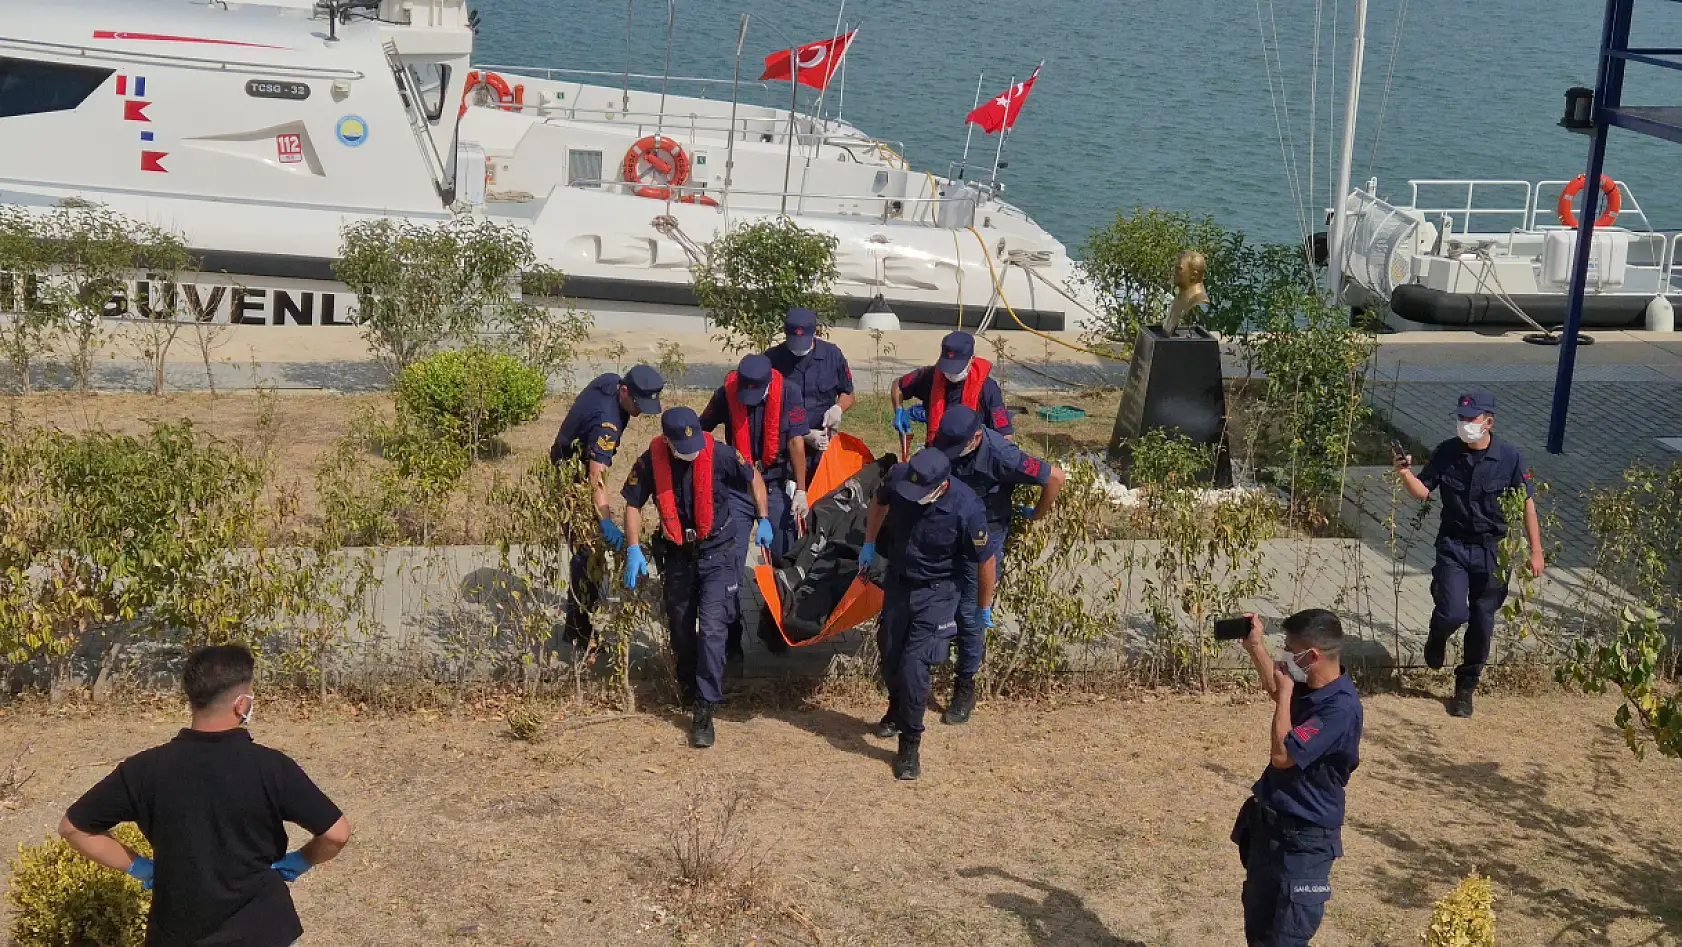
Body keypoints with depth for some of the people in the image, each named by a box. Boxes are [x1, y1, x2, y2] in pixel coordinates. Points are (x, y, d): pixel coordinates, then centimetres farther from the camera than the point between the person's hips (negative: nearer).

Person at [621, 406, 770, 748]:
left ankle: (705, 710, -13)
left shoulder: (719, 454, -19)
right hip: (677, 555, 3)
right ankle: (689, 686, 42)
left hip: (717, 553, -3)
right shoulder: (650, 462, -14)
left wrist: (763, 520, 1)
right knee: (680, 629, 15)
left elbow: (754, 479, 0)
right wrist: (634, 548, -11)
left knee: (711, 628, -14)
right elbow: (633, 504, -1)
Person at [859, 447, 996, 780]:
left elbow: (985, 561, -16)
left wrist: (985, 608, -4)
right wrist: (869, 544, 14)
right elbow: (880, 502, 5)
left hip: (936, 593, -5)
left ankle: (910, 743, 5)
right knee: (889, 655, 17)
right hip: (897, 582, 5)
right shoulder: (898, 477, -22)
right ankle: (897, 710, 46)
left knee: (914, 665, -12)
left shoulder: (966, 509, -33)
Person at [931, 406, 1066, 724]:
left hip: (985, 534, -5)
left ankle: (966, 686, 11)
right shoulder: (946, 440, -13)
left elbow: (1056, 476, -22)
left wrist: (1037, 514, -8)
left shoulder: (1000, 455, -30)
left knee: (970, 612, -3)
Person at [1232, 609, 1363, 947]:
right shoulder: (1309, 689, 2)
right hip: (1268, 826, 9)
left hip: (1303, 841, -9)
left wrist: (1285, 692, -20)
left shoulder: (1340, 707, -26)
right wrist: (1256, 647, 24)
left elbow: (1282, 754, -29)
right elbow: (1276, 692, 29)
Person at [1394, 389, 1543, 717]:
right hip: (1453, 546, 0)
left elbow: (1527, 504, -2)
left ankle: (1465, 689, 23)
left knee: (1482, 624, 6)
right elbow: (1423, 491, 1)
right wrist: (1406, 474, -21)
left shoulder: (1509, 458, -9)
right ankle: (1437, 636, 21)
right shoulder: (1446, 452, -6)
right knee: (1453, 612, -17)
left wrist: (1535, 551, -2)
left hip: (1491, 550, 0)